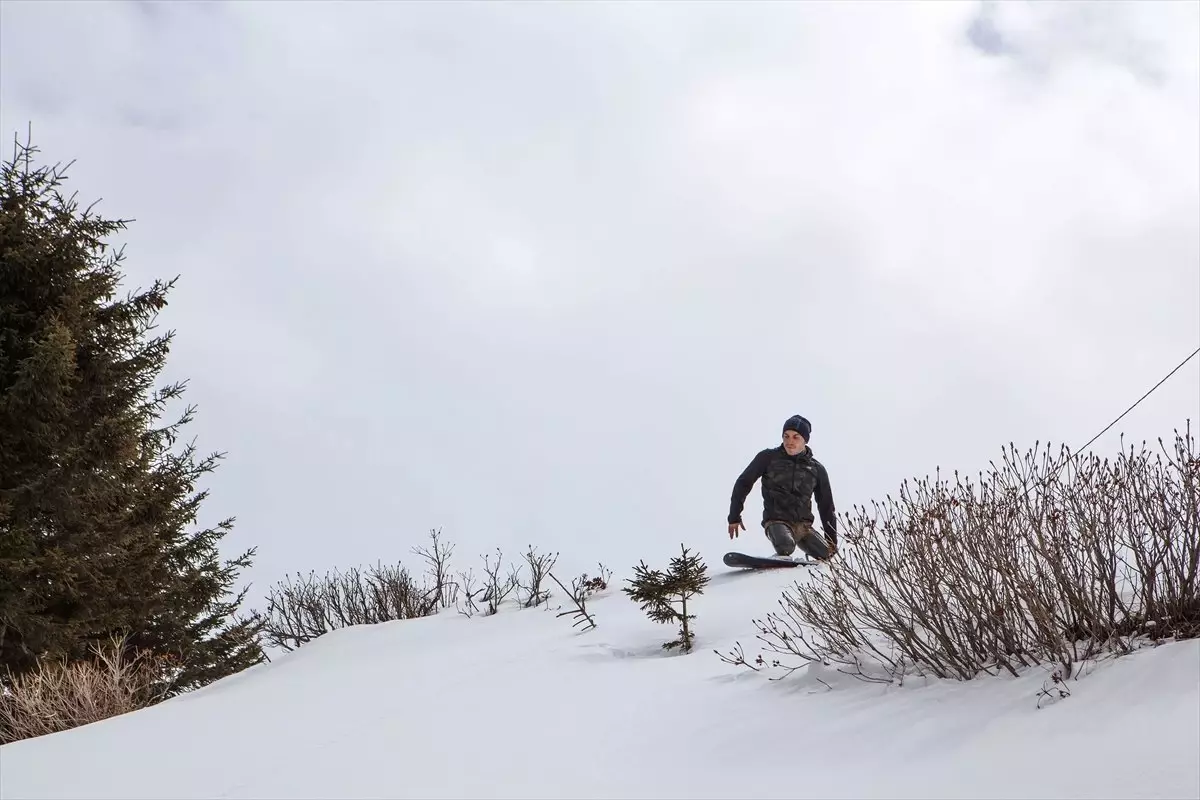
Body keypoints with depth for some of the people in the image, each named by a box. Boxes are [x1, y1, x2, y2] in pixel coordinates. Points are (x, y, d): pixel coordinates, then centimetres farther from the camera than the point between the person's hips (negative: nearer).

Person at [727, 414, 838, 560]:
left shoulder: (816, 469, 9)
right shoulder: (768, 457, 0)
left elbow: (826, 507, 16)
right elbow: (743, 483, 7)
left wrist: (832, 541, 14)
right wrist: (734, 516, 3)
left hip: (804, 525, 4)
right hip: (776, 521, -4)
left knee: (828, 556, -14)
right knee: (786, 547, -36)